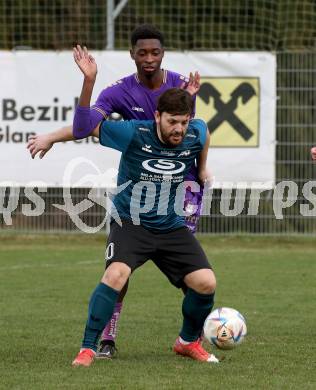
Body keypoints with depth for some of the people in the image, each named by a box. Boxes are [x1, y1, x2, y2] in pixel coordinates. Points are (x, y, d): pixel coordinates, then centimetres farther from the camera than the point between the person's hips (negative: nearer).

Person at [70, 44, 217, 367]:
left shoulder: (195, 135, -8)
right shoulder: (134, 133, -18)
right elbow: (84, 125, -20)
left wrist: (202, 169, 24)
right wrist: (89, 81, -31)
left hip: (171, 227, 4)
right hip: (130, 224, -4)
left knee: (205, 283, -10)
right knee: (115, 275, -29)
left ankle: (188, 342, 19)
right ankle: (87, 349, -19)